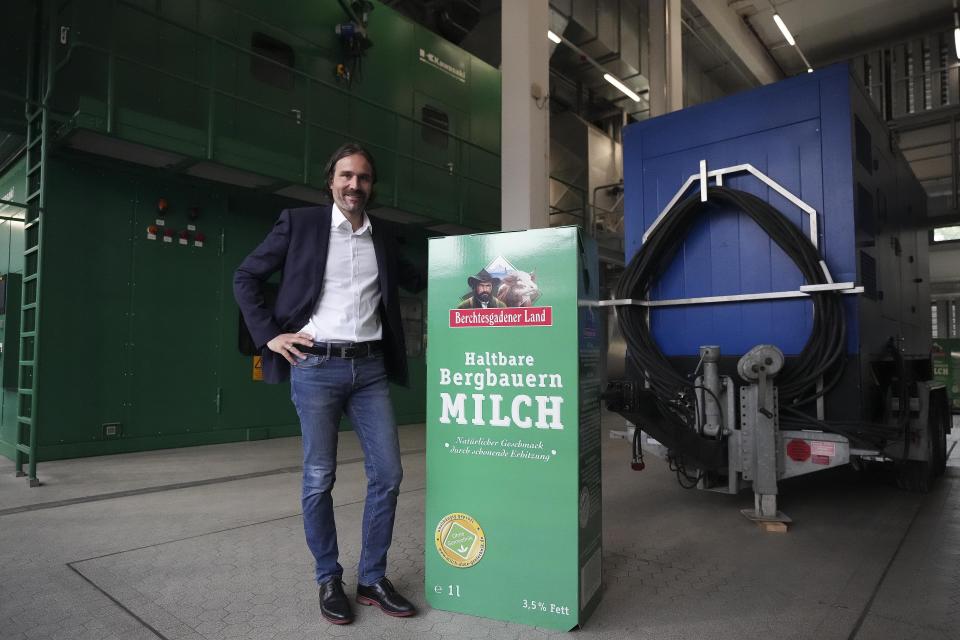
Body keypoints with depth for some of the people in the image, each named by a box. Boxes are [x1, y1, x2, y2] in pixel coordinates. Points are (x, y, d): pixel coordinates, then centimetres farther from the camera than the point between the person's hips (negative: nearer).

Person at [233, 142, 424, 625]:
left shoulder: (381, 236, 13)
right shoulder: (299, 223, 2)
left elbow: (414, 279, 26)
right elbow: (245, 278, 5)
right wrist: (269, 334, -4)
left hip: (370, 367, 4)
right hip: (316, 366, -3)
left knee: (387, 474, 3)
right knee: (319, 478, 5)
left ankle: (372, 578, 20)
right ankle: (328, 580, 23)